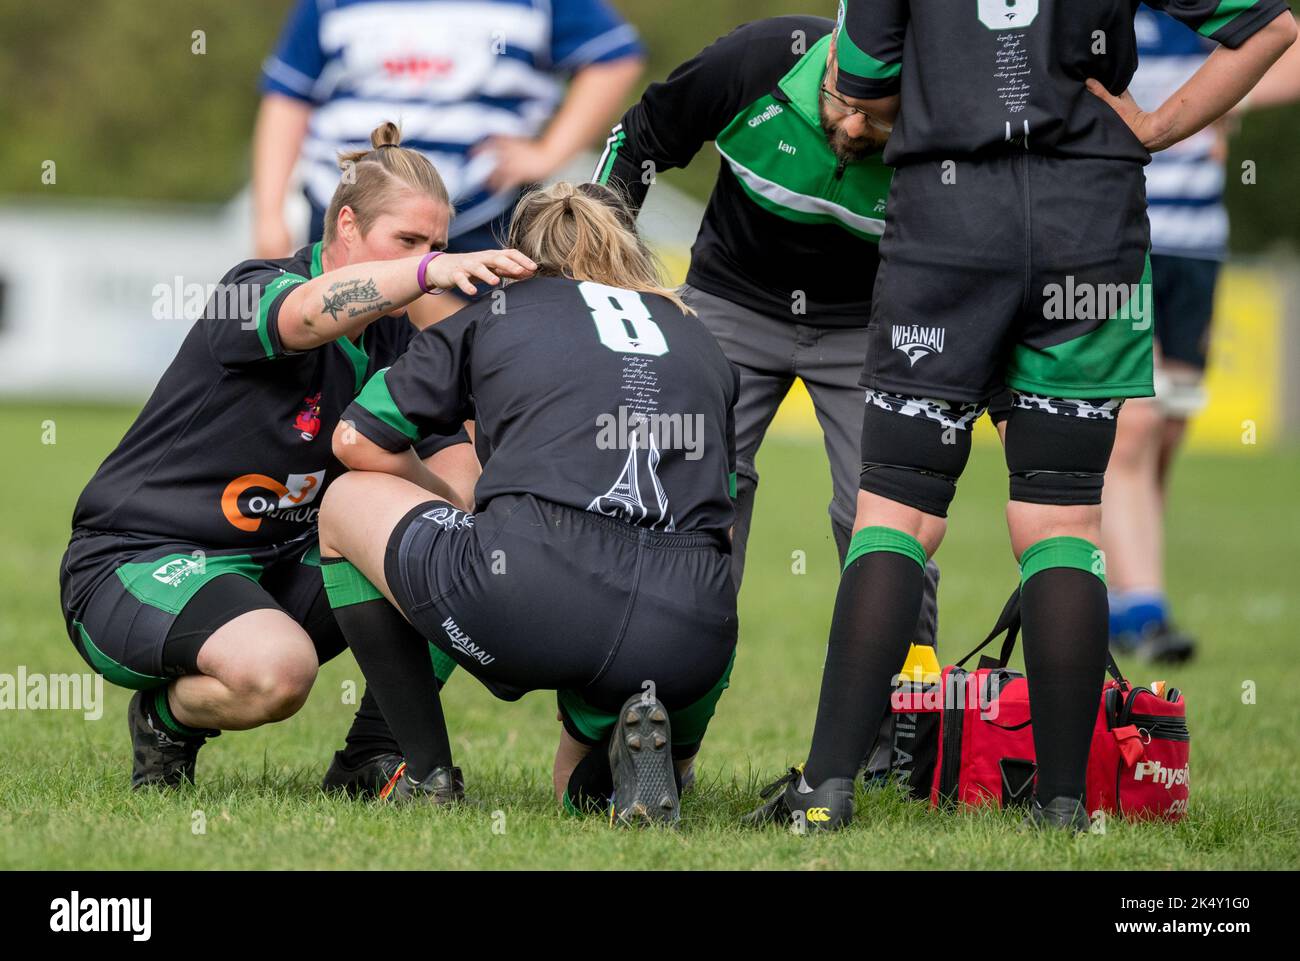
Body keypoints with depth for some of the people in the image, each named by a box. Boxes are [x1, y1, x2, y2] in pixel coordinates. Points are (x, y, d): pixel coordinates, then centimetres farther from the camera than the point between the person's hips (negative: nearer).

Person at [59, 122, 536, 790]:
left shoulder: (393, 338, 5)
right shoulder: (249, 291, -18)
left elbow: (448, 460, -3)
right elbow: (309, 313, -44)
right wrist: (430, 272, -60)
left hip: (274, 564, 8)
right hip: (136, 559, -8)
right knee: (278, 669, -36)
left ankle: (374, 755, 7)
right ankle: (165, 716, -2)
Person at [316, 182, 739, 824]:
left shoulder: (494, 313, 20)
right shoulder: (700, 342, 29)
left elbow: (356, 439, 22)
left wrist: (466, 515, 38)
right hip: (693, 639, 4)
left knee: (346, 503, 26)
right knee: (586, 791, 34)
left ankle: (427, 774, 18)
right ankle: (637, 746, -4)